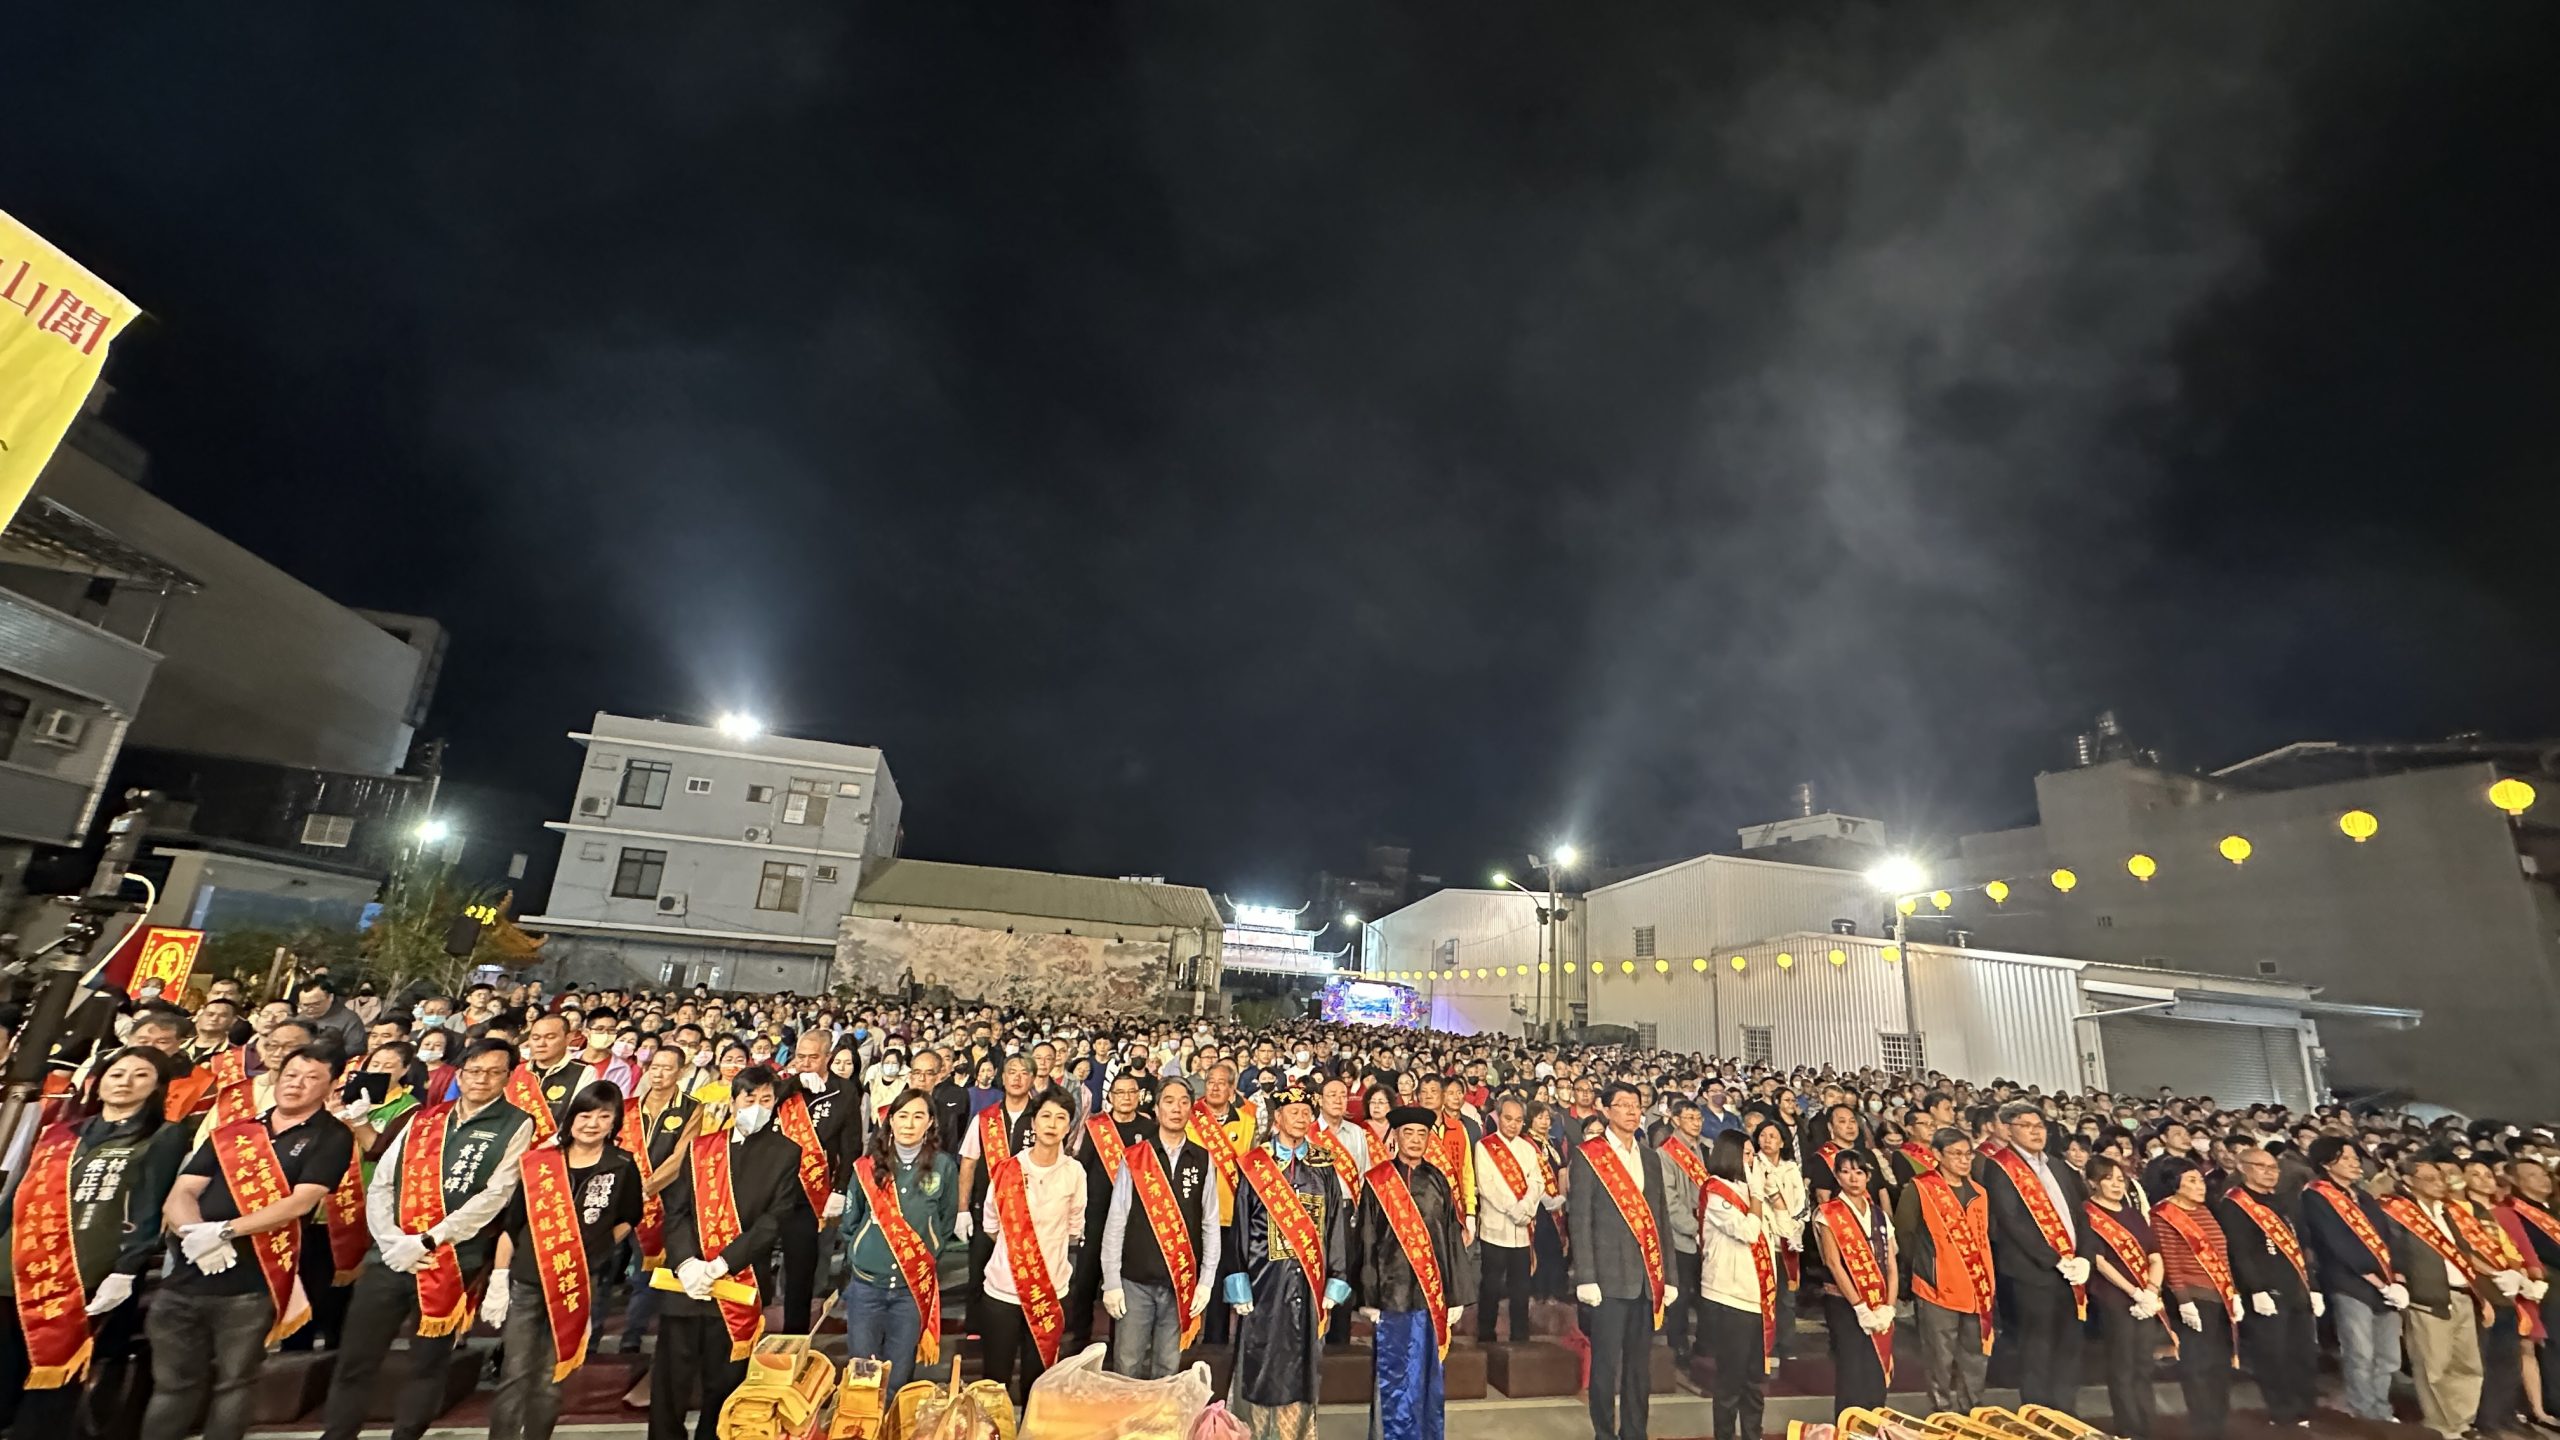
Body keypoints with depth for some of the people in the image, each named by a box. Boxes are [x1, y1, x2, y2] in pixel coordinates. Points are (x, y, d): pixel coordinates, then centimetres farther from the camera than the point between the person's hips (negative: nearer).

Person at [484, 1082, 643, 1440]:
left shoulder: (623, 1168, -6)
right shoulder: (538, 1162, -4)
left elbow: (630, 1219, 9)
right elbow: (510, 1224, 1)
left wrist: (596, 1248, 1)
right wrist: (497, 1281, -1)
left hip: (579, 1288, 0)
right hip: (525, 1283, 0)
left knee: (550, 1381, 11)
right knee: (514, 1377, 2)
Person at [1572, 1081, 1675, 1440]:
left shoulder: (1651, 1157, 12)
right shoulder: (1587, 1156, -5)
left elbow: (1660, 1218, 14)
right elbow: (1580, 1219, -8)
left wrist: (1668, 1275, 10)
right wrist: (1586, 1278, -12)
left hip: (1648, 1278, 5)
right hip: (1609, 1276, -5)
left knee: (1640, 1364, 12)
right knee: (1606, 1364, 2)